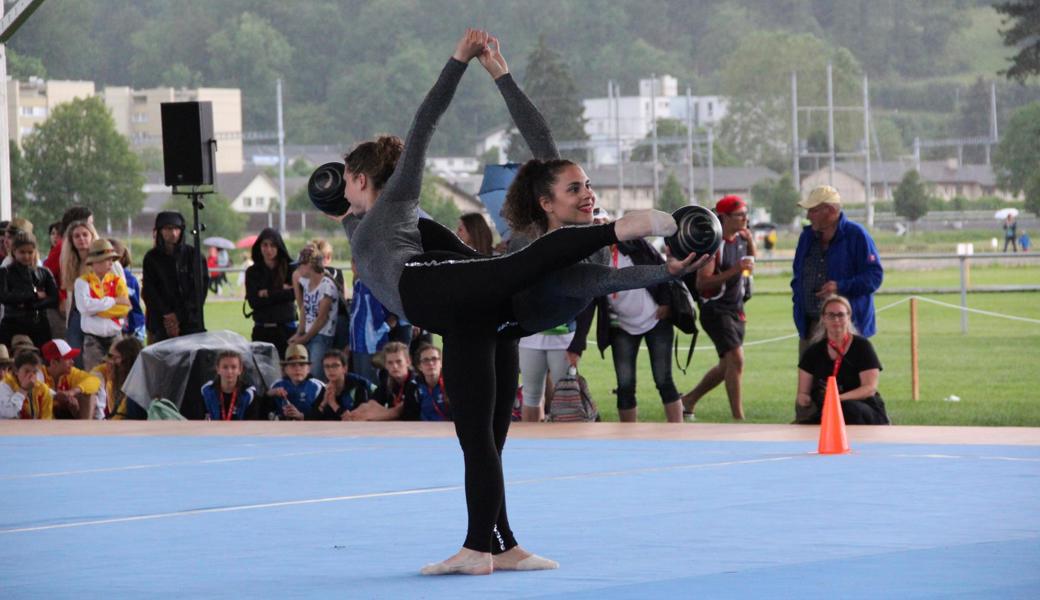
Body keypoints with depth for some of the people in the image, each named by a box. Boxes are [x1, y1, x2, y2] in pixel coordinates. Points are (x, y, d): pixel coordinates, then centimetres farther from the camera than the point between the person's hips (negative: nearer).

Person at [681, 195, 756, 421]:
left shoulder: (740, 238, 7)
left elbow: (751, 263, 28)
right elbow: (701, 283, -24)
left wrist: (751, 243, 8)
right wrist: (733, 271, -32)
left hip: (736, 309, 9)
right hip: (716, 309, -9)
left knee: (727, 365, 15)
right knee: (736, 359, -19)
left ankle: (688, 400, 32)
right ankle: (738, 418, -17)